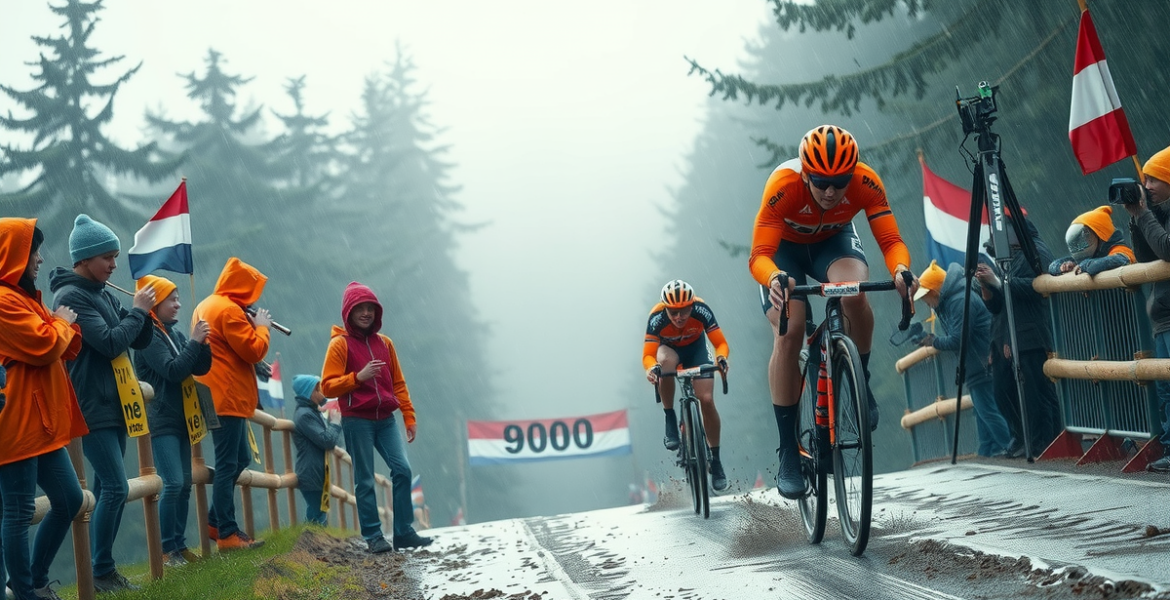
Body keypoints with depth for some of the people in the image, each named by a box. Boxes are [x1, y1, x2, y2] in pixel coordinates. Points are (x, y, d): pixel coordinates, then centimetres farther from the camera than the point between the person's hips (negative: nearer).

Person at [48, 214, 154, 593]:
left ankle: (100, 570, 14)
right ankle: (102, 572, -6)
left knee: (105, 489, 10)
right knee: (115, 488, -12)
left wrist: (144, 313, -5)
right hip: (93, 408, -9)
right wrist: (137, 310, -11)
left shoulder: (104, 295, 12)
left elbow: (139, 342, 13)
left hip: (114, 405, 9)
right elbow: (110, 343, -22)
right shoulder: (71, 296, -14)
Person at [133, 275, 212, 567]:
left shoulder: (176, 334, 11)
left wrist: (202, 343, -9)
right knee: (173, 483, -14)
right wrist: (194, 342, -17)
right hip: (160, 421, -8)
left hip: (180, 419, 8)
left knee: (184, 484, 8)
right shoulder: (148, 336, -11)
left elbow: (201, 368, 7)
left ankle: (180, 545, 14)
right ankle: (166, 549, -7)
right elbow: (173, 371, -20)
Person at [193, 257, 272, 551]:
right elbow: (254, 351, -17)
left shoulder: (206, 306, 17)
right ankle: (227, 534, -7)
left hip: (217, 397, 10)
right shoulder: (229, 310, -15)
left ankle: (215, 522, 19)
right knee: (228, 465, -8)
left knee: (240, 459, 17)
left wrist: (251, 326, 8)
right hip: (228, 398, -10)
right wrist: (261, 326, -1)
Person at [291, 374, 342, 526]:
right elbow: (326, 440, -20)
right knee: (316, 519, -10)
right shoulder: (305, 414, -15)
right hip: (311, 477, -10)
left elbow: (327, 442, 21)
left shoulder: (313, 412, 15)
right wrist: (336, 424, -5)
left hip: (318, 476, 10)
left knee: (317, 516, 11)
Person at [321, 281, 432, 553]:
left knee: (402, 470, -7)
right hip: (357, 421, -4)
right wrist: (358, 376, -19)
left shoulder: (384, 343, 13)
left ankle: (404, 532, 0)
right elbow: (327, 387, -6)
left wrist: (409, 417, 11)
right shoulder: (340, 344, -1)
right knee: (365, 480, -2)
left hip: (385, 420, 4)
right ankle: (373, 536, 3)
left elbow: (398, 384, 17)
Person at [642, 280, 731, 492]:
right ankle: (670, 421, -21)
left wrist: (721, 357, -50)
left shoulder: (701, 310, -32)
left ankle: (715, 459, 3)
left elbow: (721, 343, -28)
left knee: (706, 400, -15)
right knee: (666, 360, -38)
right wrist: (652, 368, -57)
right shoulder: (657, 317, -34)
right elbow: (648, 355, -35)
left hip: (695, 348, 1)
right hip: (668, 348, -1)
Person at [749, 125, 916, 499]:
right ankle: (788, 454, -11)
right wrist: (775, 279, -64)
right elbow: (759, 255, -41)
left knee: (854, 296, -33)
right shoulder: (783, 186, -38)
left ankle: (860, 383, -6)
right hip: (784, 247, -1)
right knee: (788, 336, -20)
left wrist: (901, 270, -56)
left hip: (834, 241, 1)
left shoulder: (866, 183, -31)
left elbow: (891, 240, -33)